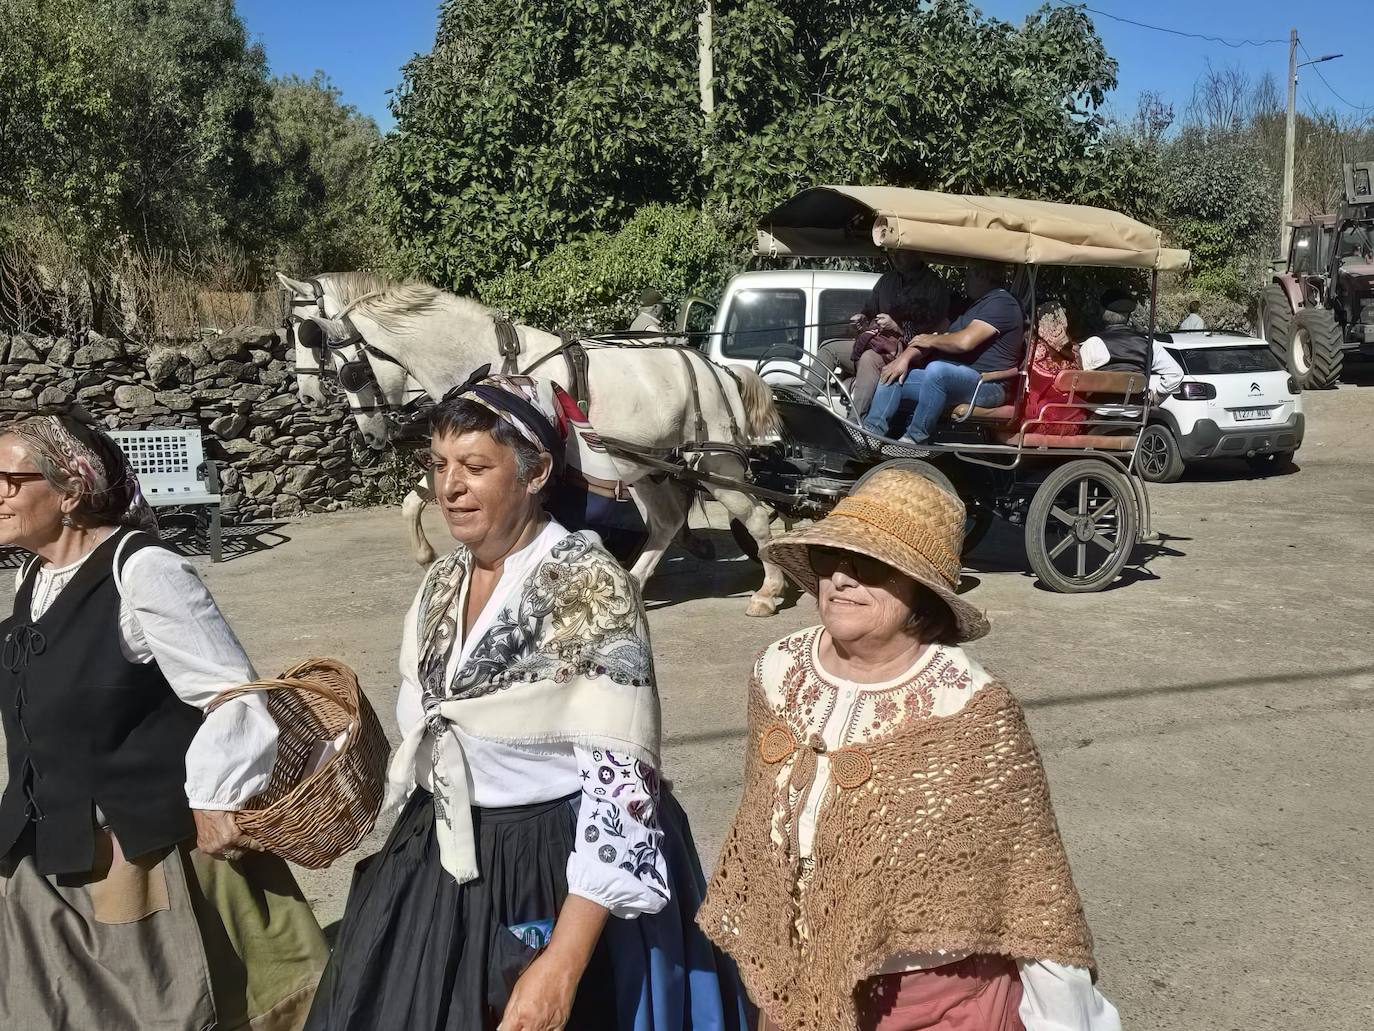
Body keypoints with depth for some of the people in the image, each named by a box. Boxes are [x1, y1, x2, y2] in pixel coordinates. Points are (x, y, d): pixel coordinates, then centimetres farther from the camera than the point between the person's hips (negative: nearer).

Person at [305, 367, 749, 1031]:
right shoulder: (442, 584, 1)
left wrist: (563, 965, -25)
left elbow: (622, 778, -22)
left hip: (562, 878, -6)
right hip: (440, 872, 7)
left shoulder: (589, 588, -20)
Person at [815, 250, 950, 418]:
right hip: (876, 342, 8)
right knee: (829, 347, -5)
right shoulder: (887, 280, 17)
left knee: (869, 358, -36)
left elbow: (933, 334, -10)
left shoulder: (935, 286, -4)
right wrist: (862, 318, 2)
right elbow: (869, 309, 26)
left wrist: (897, 327, -16)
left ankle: (855, 423, -45)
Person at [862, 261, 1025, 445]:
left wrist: (931, 340, -3)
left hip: (987, 386, -10)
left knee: (936, 370, -38)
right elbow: (941, 339, 18)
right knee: (893, 377, 2)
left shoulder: (1000, 302, -9)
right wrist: (906, 356, 2)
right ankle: (870, 433, -14)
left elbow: (965, 342, -21)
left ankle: (914, 439, -29)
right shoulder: (976, 304, 24)